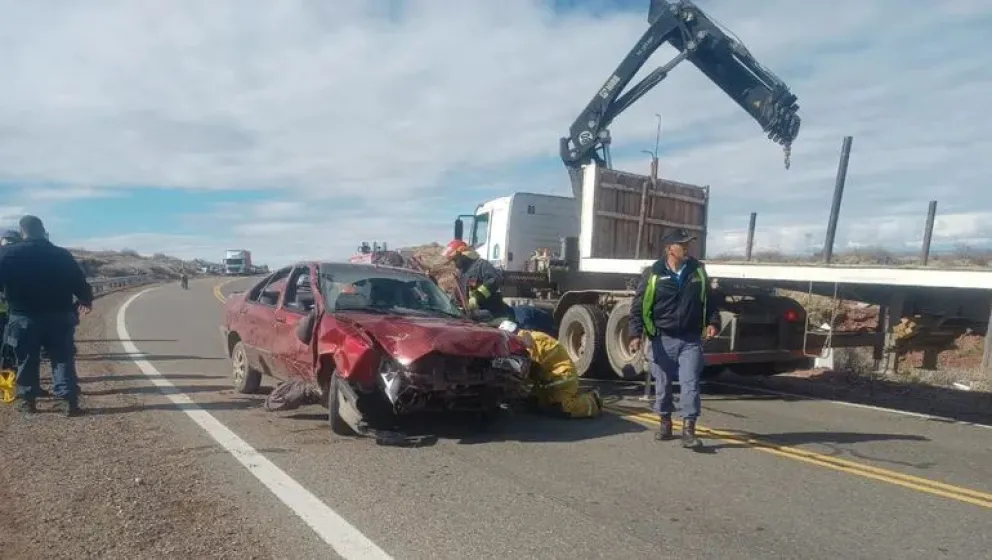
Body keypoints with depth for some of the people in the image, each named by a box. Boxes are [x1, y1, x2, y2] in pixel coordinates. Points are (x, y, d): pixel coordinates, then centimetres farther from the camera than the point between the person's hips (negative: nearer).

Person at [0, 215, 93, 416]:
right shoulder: (62, 255, -1)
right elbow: (80, 282, 4)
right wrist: (86, 300, 22)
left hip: (23, 318, 0)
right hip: (59, 317, 1)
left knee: (27, 361, 13)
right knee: (63, 360, 4)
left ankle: (28, 400, 21)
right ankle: (69, 400, -1)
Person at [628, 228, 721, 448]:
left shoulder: (698, 271, 5)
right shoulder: (654, 274, -5)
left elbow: (709, 300, 15)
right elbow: (638, 306, -4)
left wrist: (713, 322, -1)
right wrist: (636, 333, -13)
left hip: (690, 340, 1)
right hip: (663, 340, -1)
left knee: (690, 384, -5)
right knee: (662, 384, 10)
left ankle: (688, 430, -1)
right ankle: (665, 423, 28)